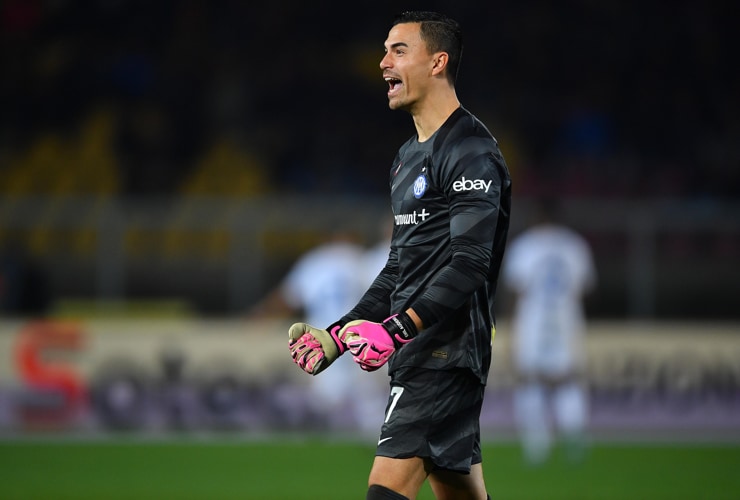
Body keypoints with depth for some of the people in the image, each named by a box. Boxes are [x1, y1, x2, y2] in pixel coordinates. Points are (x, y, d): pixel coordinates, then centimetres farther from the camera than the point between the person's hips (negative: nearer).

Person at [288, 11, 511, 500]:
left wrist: (398, 328, -30)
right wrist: (337, 336, 18)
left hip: (446, 356, -10)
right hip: (416, 357, 10)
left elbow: (469, 264, -21)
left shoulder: (471, 152, -11)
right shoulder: (409, 157, 20)